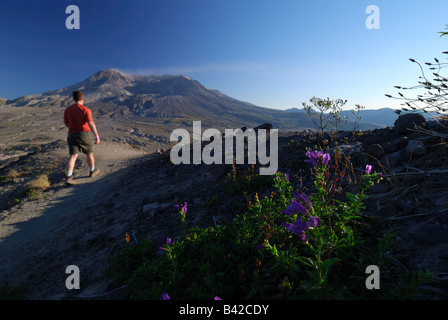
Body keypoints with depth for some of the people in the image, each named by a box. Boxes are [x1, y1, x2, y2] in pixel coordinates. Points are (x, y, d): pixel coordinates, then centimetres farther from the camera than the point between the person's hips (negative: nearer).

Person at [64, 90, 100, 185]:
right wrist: (97, 136, -21)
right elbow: (91, 124, -19)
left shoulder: (67, 110, 7)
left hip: (72, 135, 3)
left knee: (73, 156, -3)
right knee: (89, 153, 16)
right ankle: (92, 171, 35)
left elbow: (66, 123, 18)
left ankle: (68, 177, -16)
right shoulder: (86, 110, -8)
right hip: (84, 135, -3)